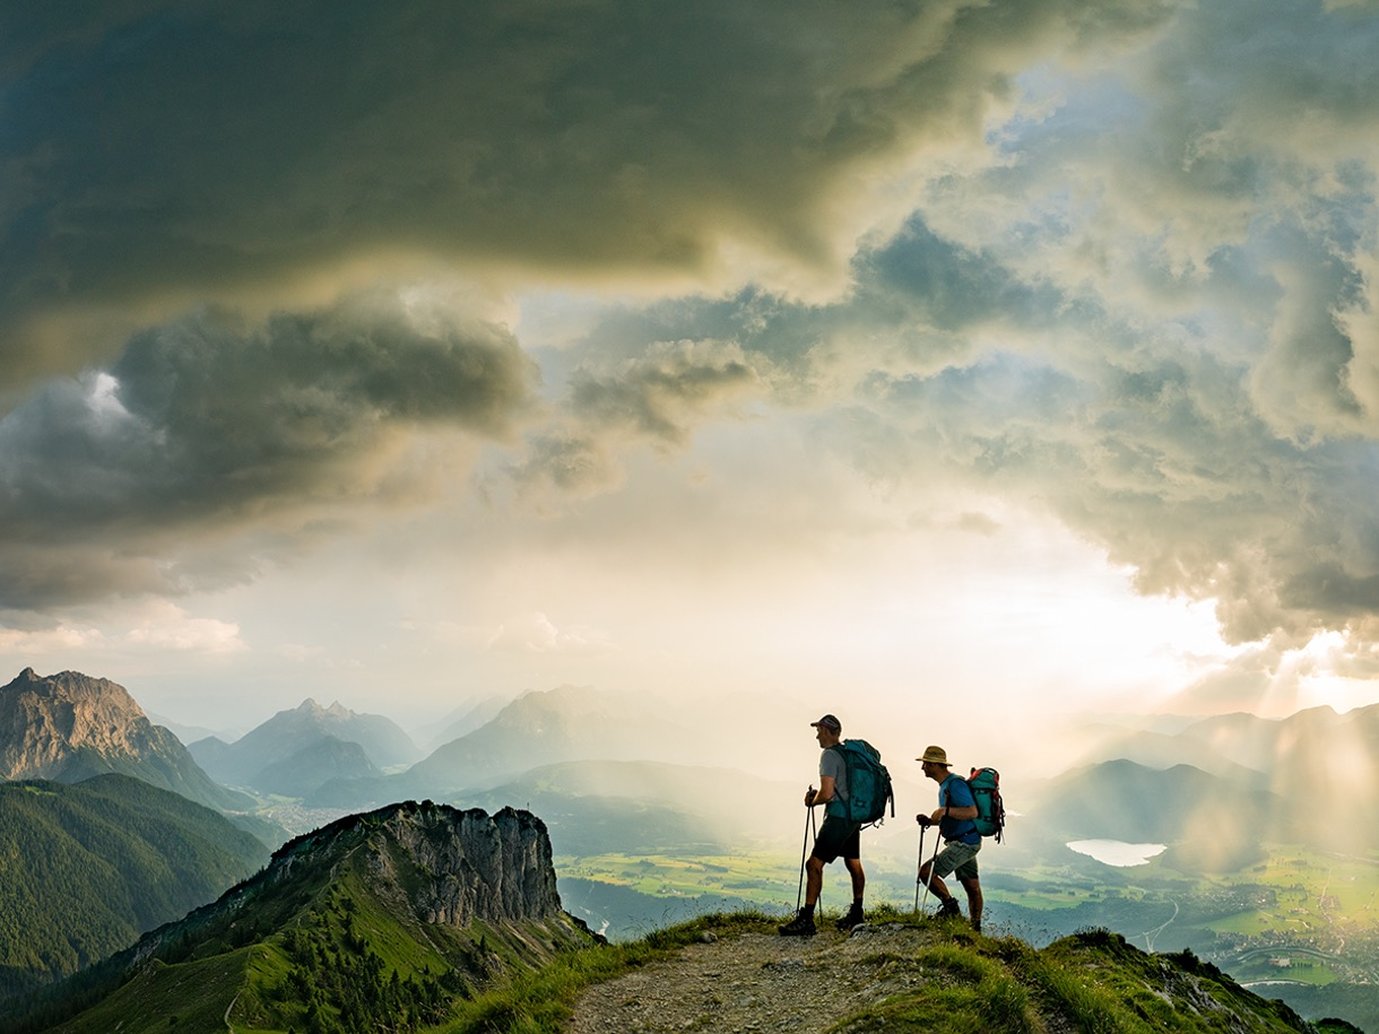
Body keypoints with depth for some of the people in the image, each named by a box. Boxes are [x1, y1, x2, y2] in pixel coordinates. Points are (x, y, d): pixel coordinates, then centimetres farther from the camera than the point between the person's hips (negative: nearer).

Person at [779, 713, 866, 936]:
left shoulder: (829, 755, -14)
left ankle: (806, 919, -15)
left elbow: (827, 794, -20)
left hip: (838, 817, -10)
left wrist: (811, 801, -1)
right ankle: (856, 915, 30)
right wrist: (818, 795, 20)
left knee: (814, 865, -11)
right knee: (854, 864, 19)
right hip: (855, 817, 10)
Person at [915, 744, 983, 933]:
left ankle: (950, 906, -3)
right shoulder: (945, 785, 15)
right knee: (972, 887, 15)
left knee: (926, 871, -15)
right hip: (965, 842, 11)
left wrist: (945, 811, -37)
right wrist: (930, 821, 9)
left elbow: (972, 812, -27)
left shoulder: (955, 784, -17)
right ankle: (976, 929, 22)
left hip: (963, 843, -11)